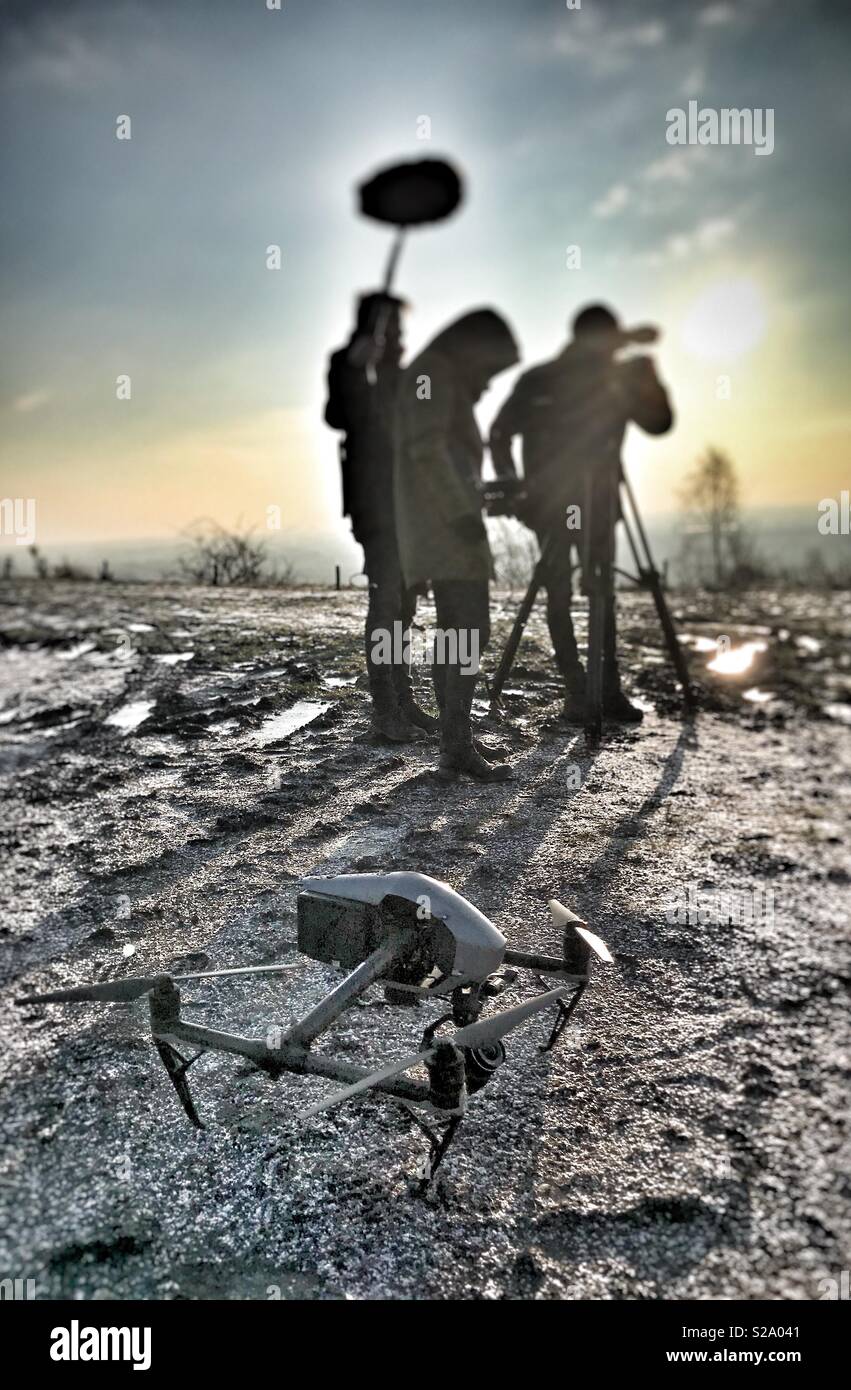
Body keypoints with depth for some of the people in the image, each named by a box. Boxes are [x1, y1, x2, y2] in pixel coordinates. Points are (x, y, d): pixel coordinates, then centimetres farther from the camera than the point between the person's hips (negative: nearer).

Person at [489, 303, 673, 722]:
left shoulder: (618, 381, 4)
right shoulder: (538, 380, -2)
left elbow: (659, 423, -1)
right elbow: (500, 434, 1)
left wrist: (650, 383, -18)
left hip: (598, 504, 2)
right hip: (551, 503, -2)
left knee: (603, 593, -1)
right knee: (560, 594, -5)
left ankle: (609, 690, 0)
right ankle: (576, 691, -3)